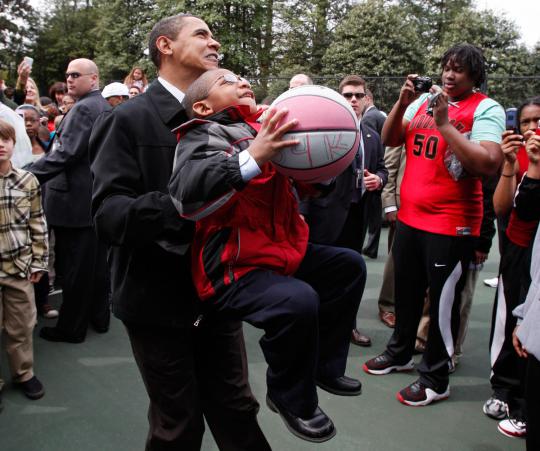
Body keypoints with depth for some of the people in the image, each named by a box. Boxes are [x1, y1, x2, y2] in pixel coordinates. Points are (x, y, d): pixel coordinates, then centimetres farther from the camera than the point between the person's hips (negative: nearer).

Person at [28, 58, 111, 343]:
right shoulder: (104, 107, 14)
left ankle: (71, 327, 10)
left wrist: (28, 176, -21)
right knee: (96, 261, 15)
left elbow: (65, 154, -24)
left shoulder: (83, 109, -16)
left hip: (75, 200, -9)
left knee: (75, 266, 0)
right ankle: (98, 317, 26)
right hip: (97, 196, 9)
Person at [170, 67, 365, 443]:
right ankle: (291, 397, -1)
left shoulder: (261, 131, 11)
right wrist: (253, 156, -38)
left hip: (283, 254, 9)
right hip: (234, 269, -9)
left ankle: (324, 365, 26)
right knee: (298, 300, -32)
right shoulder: (205, 134, -11)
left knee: (349, 265, 16)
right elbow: (187, 193, -32)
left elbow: (296, 190, 22)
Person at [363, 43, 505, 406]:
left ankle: (436, 379, 19)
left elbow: (489, 164, -23)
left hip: (452, 225, -6)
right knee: (406, 292, 19)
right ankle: (400, 353, 39)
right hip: (409, 217, 6)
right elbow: (389, 140, 4)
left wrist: (444, 124, -21)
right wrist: (402, 102, -10)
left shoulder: (486, 109, -9)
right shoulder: (424, 100, 8)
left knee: (443, 301, 4)